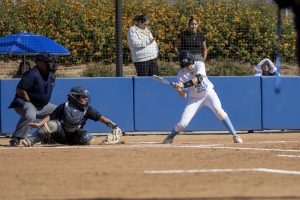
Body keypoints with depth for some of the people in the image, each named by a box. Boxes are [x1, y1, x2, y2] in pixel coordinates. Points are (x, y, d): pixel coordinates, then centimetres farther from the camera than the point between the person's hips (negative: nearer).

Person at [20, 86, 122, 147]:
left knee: (88, 139, -25)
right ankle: (30, 140, -25)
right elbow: (50, 117, -12)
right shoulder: (64, 106, -10)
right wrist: (39, 124, -25)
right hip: (60, 134, -3)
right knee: (53, 124, -33)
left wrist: (113, 125, -18)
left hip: (73, 138, 3)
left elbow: (100, 117, -6)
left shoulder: (87, 109, -3)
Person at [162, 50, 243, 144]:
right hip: (194, 98, 1)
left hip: (209, 93, -1)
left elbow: (198, 79, -35)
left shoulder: (199, 65, -16)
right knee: (182, 123, -7)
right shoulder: (181, 75, -14)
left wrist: (184, 85, -44)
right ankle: (170, 137, 24)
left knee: (219, 111, -27)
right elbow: (183, 95, -17)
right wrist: (178, 89, -38)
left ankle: (234, 135, -20)